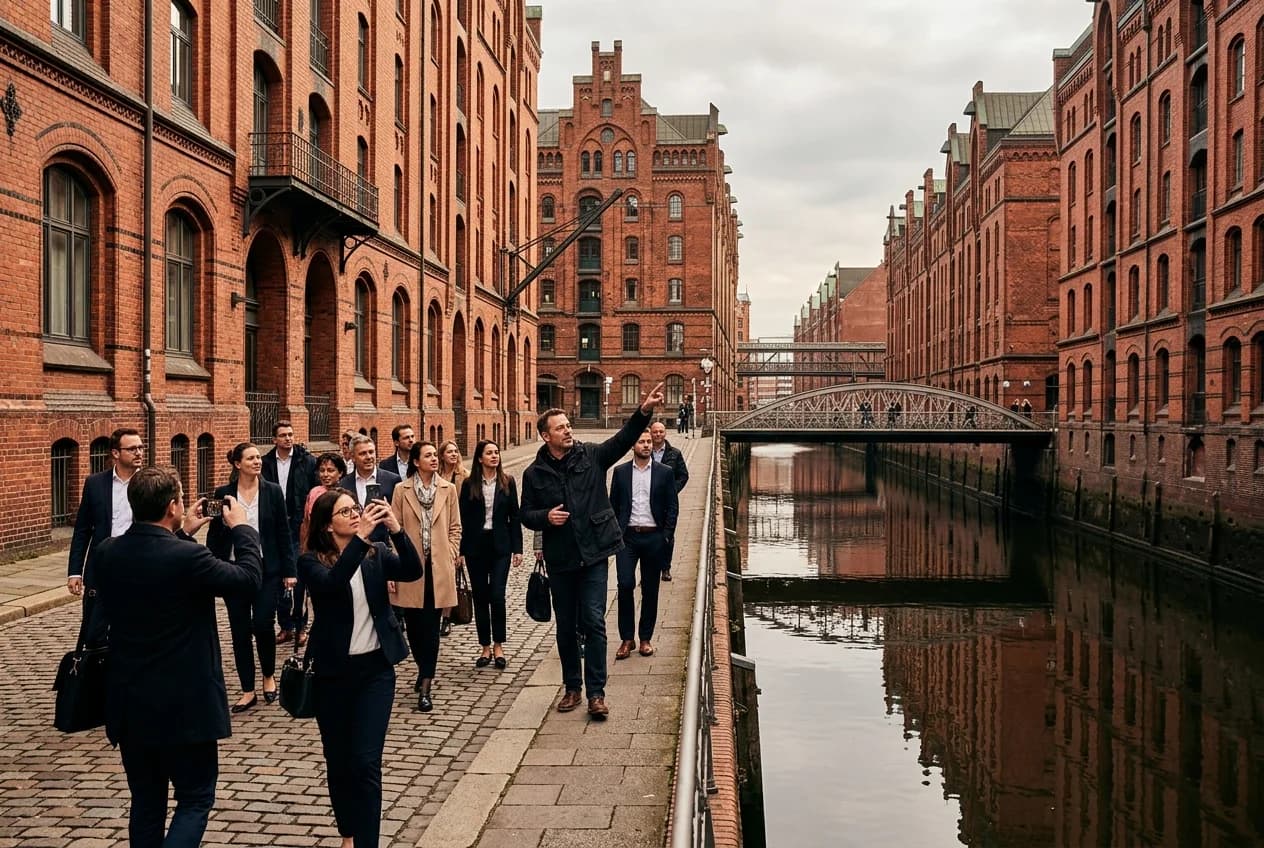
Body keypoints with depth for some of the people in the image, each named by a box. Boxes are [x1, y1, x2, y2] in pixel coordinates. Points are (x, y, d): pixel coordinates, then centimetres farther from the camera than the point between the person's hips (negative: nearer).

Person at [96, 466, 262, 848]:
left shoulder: (108, 553, -2)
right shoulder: (188, 557, -22)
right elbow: (250, 578, -8)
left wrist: (182, 535, 17)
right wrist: (241, 528, 4)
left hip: (128, 703, 6)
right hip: (183, 703, -6)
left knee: (146, 801, 17)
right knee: (195, 799, 7)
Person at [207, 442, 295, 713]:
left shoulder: (273, 492, 0)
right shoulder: (223, 493, 0)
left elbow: (283, 533, 1)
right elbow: (214, 535, 4)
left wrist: (289, 570, -1)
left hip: (266, 569, -1)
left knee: (263, 624, -7)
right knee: (240, 630, 5)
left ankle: (269, 675, 21)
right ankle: (248, 691, 16)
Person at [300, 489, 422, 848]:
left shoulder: (376, 553, 2)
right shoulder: (312, 561, -6)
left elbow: (413, 571, -15)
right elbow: (332, 583, -28)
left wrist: (396, 529, -28)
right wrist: (360, 537, -35)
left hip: (376, 668, 1)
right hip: (333, 672, 0)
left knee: (366, 762, -7)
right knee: (338, 761, 12)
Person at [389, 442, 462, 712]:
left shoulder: (448, 490, 4)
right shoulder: (402, 490, 0)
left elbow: (455, 528, 8)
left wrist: (451, 557, -1)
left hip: (438, 568, 0)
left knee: (430, 626, -2)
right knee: (413, 625, 8)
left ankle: (425, 687, -2)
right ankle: (424, 670, 32)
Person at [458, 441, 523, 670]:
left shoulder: (507, 482, 2)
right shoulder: (469, 485, 0)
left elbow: (514, 516, 4)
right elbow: (463, 519, 1)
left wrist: (517, 548, -1)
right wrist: (461, 550, -2)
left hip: (500, 546, -1)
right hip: (475, 546, 1)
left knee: (497, 596, -7)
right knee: (480, 597, 6)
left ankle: (498, 646, 8)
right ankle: (486, 648, 16)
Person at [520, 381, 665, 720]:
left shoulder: (591, 456, 0)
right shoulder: (535, 473, 2)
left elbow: (624, 439, -12)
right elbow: (526, 514, 8)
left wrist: (644, 411, -28)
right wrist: (546, 517, -14)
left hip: (594, 554, -2)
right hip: (560, 558, 2)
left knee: (594, 622, -4)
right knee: (566, 626, 12)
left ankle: (596, 693, 3)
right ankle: (572, 688, 27)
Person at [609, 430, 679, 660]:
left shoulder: (665, 473, 4)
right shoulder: (620, 472, 6)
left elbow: (673, 507, 4)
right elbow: (613, 504, 9)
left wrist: (666, 536, -3)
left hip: (654, 537, 0)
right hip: (627, 537, 0)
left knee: (650, 589, 6)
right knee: (625, 584, -10)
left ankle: (646, 638, 17)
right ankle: (626, 639, 2)